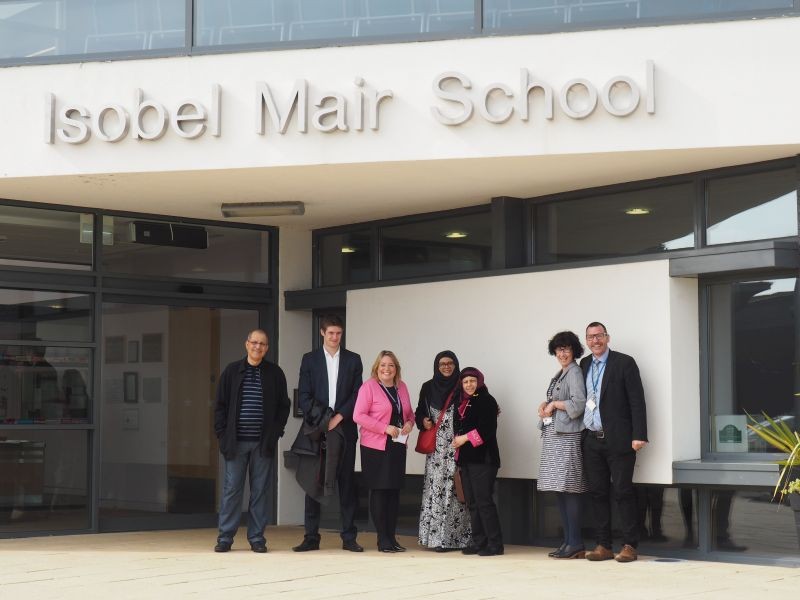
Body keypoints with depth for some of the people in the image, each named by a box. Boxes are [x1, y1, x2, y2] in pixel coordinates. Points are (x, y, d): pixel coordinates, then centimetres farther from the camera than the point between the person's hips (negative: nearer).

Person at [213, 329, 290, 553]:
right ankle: (225, 537, 7)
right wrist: (222, 433, -2)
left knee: (260, 491, 4)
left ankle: (256, 538, 11)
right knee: (231, 489, 1)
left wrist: (276, 432, -1)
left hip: (263, 443, 0)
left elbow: (283, 406, 9)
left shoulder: (275, 373, 6)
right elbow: (220, 405, 7)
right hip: (236, 442, 0)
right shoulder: (232, 371, 5)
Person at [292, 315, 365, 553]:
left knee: (347, 482, 1)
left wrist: (338, 417, -9)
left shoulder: (353, 360, 8)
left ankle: (349, 537, 5)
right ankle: (311, 537, 5)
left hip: (344, 428, 0)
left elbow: (357, 395, 2)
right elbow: (304, 396, 2)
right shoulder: (310, 359, 7)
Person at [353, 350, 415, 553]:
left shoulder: (401, 387, 11)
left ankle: (391, 537, 15)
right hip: (375, 447, -5)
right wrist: (385, 428, -19)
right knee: (379, 491, -1)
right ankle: (382, 539, 5)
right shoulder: (369, 386, -6)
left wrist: (409, 423, -3)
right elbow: (358, 415, -13)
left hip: (397, 447, 5)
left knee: (394, 491, 8)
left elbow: (409, 413, 21)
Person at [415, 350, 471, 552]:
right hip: (436, 448, 2)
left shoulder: (462, 388, 4)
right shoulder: (428, 388, 10)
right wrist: (423, 421, -3)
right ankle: (437, 537, 0)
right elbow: (419, 412, 17)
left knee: (456, 488, -5)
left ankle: (456, 536, 0)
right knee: (436, 488, -3)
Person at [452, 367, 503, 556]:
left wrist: (465, 438, -13)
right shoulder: (462, 404, 18)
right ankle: (478, 542, 12)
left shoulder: (487, 401, -4)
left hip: (483, 458, -8)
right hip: (466, 459, 8)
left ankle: (495, 543, -7)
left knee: (484, 501, -11)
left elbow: (487, 429, -14)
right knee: (472, 503, 8)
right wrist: (457, 441, 5)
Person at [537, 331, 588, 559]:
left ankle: (576, 543, -9)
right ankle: (567, 541, 13)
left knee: (568, 488, -10)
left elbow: (578, 403, -17)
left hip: (567, 435, -9)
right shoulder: (559, 374, 20)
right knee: (559, 489, 9)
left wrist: (554, 404, -8)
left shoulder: (574, 372, -7)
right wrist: (545, 406, 5)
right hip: (553, 435, 9)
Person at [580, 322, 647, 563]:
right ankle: (603, 545, 12)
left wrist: (639, 435, -14)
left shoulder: (624, 362, -3)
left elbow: (637, 400, -8)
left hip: (617, 440, -5)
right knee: (597, 493, 7)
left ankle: (629, 546, 2)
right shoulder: (584, 365, 13)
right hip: (591, 440, 5)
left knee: (623, 492, -3)